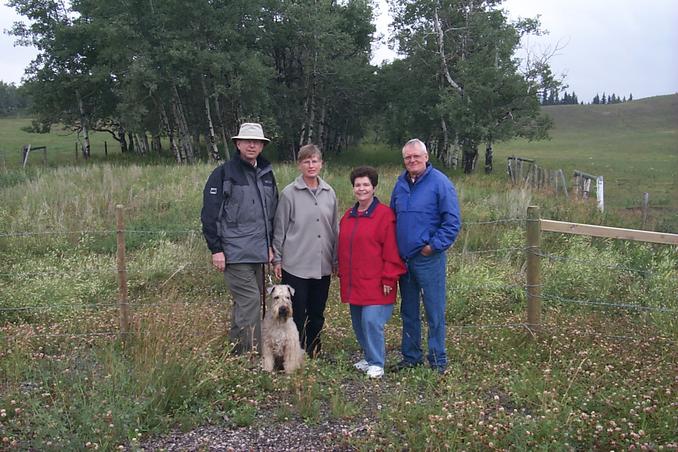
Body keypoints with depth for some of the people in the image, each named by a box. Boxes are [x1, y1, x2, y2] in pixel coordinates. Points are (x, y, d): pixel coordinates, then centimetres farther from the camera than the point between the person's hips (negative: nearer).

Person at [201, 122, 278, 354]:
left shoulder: (267, 174, 13)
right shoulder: (223, 173, -6)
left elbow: (272, 213, 20)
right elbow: (209, 214, -8)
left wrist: (270, 245, 15)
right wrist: (216, 249, -11)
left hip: (258, 253, 7)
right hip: (235, 254, -6)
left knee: (244, 303, 13)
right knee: (250, 300, -11)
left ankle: (236, 351, 24)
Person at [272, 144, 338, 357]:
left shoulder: (329, 193, 7)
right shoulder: (289, 193, -4)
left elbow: (335, 228, 13)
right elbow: (280, 229, 0)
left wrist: (337, 259, 13)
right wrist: (277, 259, 0)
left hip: (322, 265, 4)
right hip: (295, 265, -4)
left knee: (317, 314, 13)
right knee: (296, 315, 2)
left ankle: (313, 353, 28)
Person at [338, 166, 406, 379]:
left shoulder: (385, 214, -9)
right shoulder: (348, 216, 12)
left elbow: (391, 251, -12)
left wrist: (389, 278, -14)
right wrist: (343, 274, 16)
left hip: (375, 284, -7)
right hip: (353, 284, 7)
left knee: (372, 322, -11)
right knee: (358, 323, 13)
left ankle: (376, 363, 4)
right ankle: (369, 357, 30)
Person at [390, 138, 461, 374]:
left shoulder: (440, 183, -8)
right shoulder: (400, 183, 10)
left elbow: (453, 221, -10)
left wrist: (434, 245, -15)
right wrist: (394, 249, 10)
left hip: (429, 259, -6)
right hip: (403, 259, 6)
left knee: (434, 312, 1)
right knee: (408, 312, 14)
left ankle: (438, 360, 12)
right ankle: (411, 356, 27)